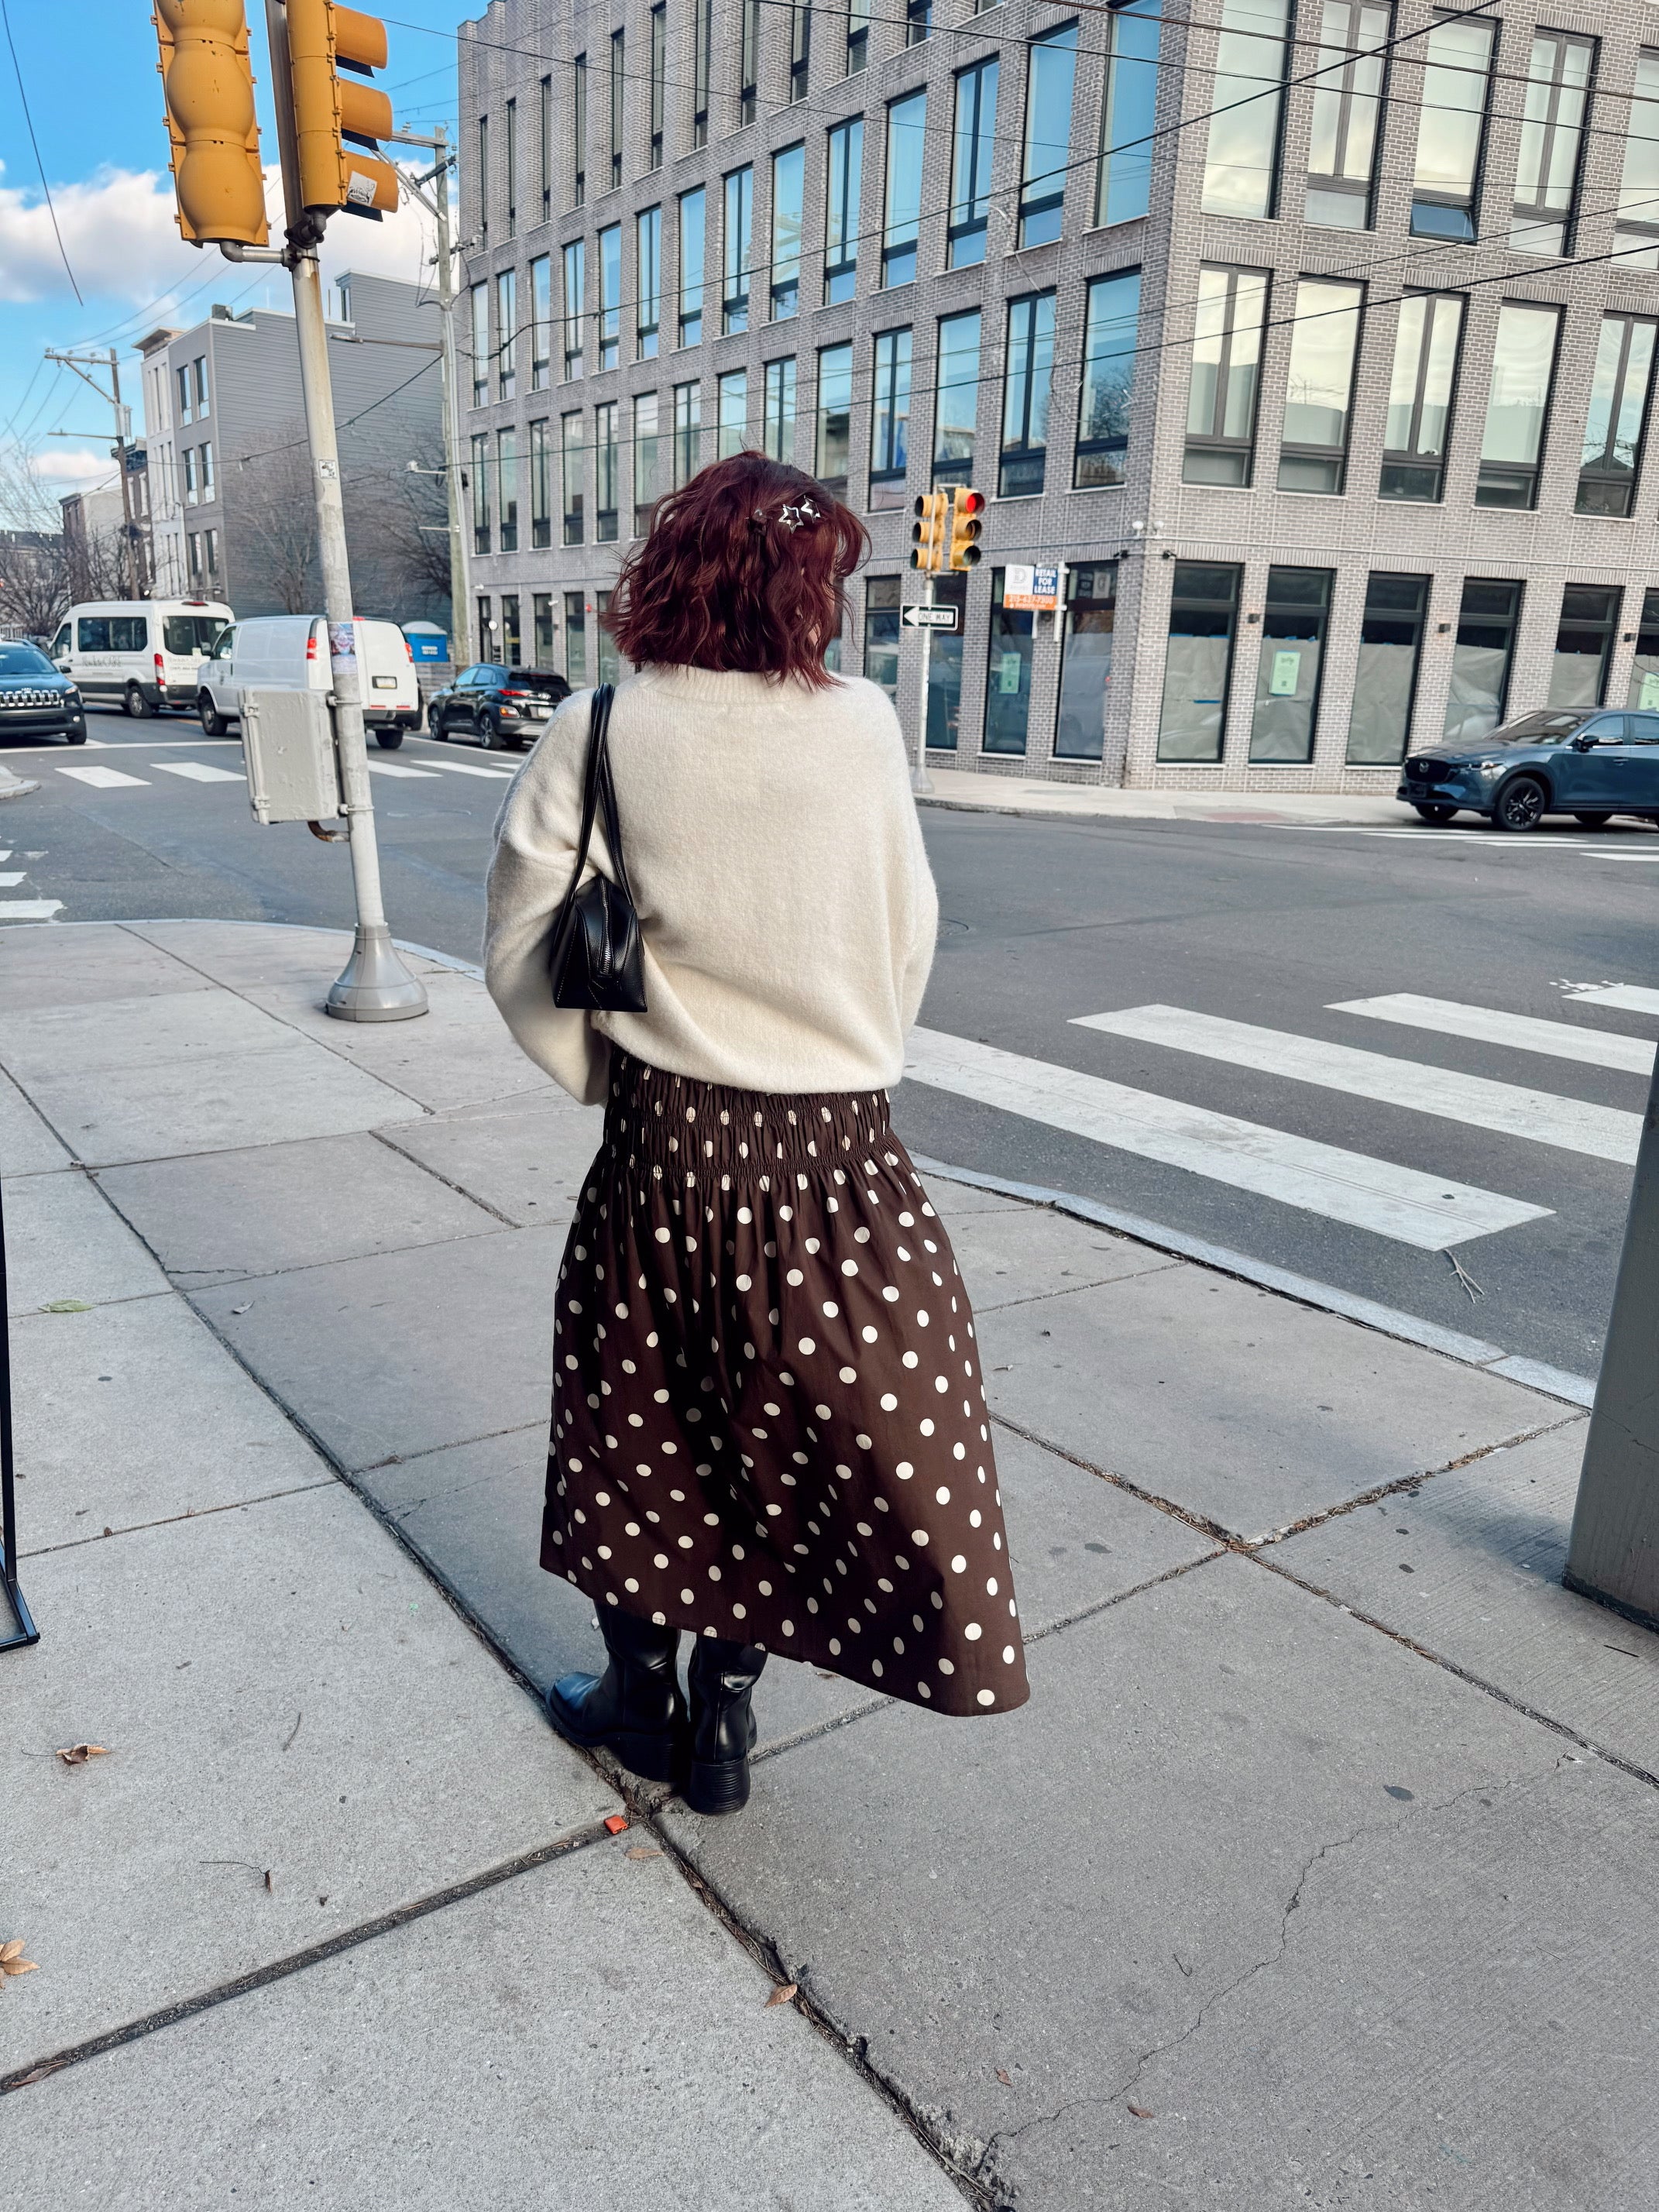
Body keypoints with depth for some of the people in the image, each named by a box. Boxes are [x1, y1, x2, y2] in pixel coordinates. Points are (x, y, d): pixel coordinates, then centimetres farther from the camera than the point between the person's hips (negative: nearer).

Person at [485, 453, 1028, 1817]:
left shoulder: (600, 733, -8)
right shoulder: (865, 724, -6)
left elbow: (521, 949, -6)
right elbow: (910, 936, 2)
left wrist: (606, 1077, 9)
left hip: (663, 1149, 0)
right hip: (842, 1151, 1)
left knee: (639, 1433, 20)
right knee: (781, 1444, 17)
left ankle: (643, 1703, 39)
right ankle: (723, 1724, 33)